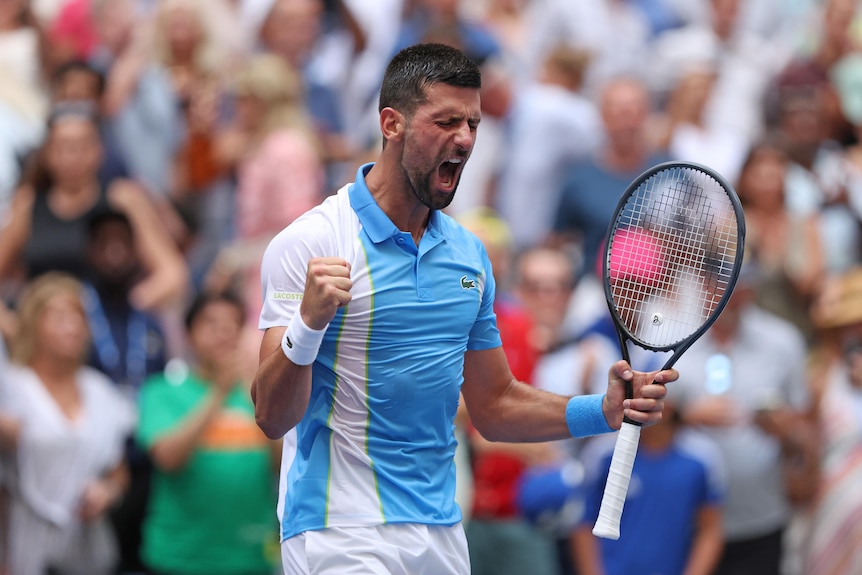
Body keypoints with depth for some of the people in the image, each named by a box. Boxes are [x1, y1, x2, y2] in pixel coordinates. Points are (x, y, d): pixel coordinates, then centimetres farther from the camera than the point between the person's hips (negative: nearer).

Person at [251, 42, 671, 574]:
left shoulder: (469, 254, 11)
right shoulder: (310, 244, -10)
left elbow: (494, 407, 17)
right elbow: (273, 418, -15)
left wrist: (604, 411, 2)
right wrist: (307, 326, -33)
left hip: (442, 531, 6)